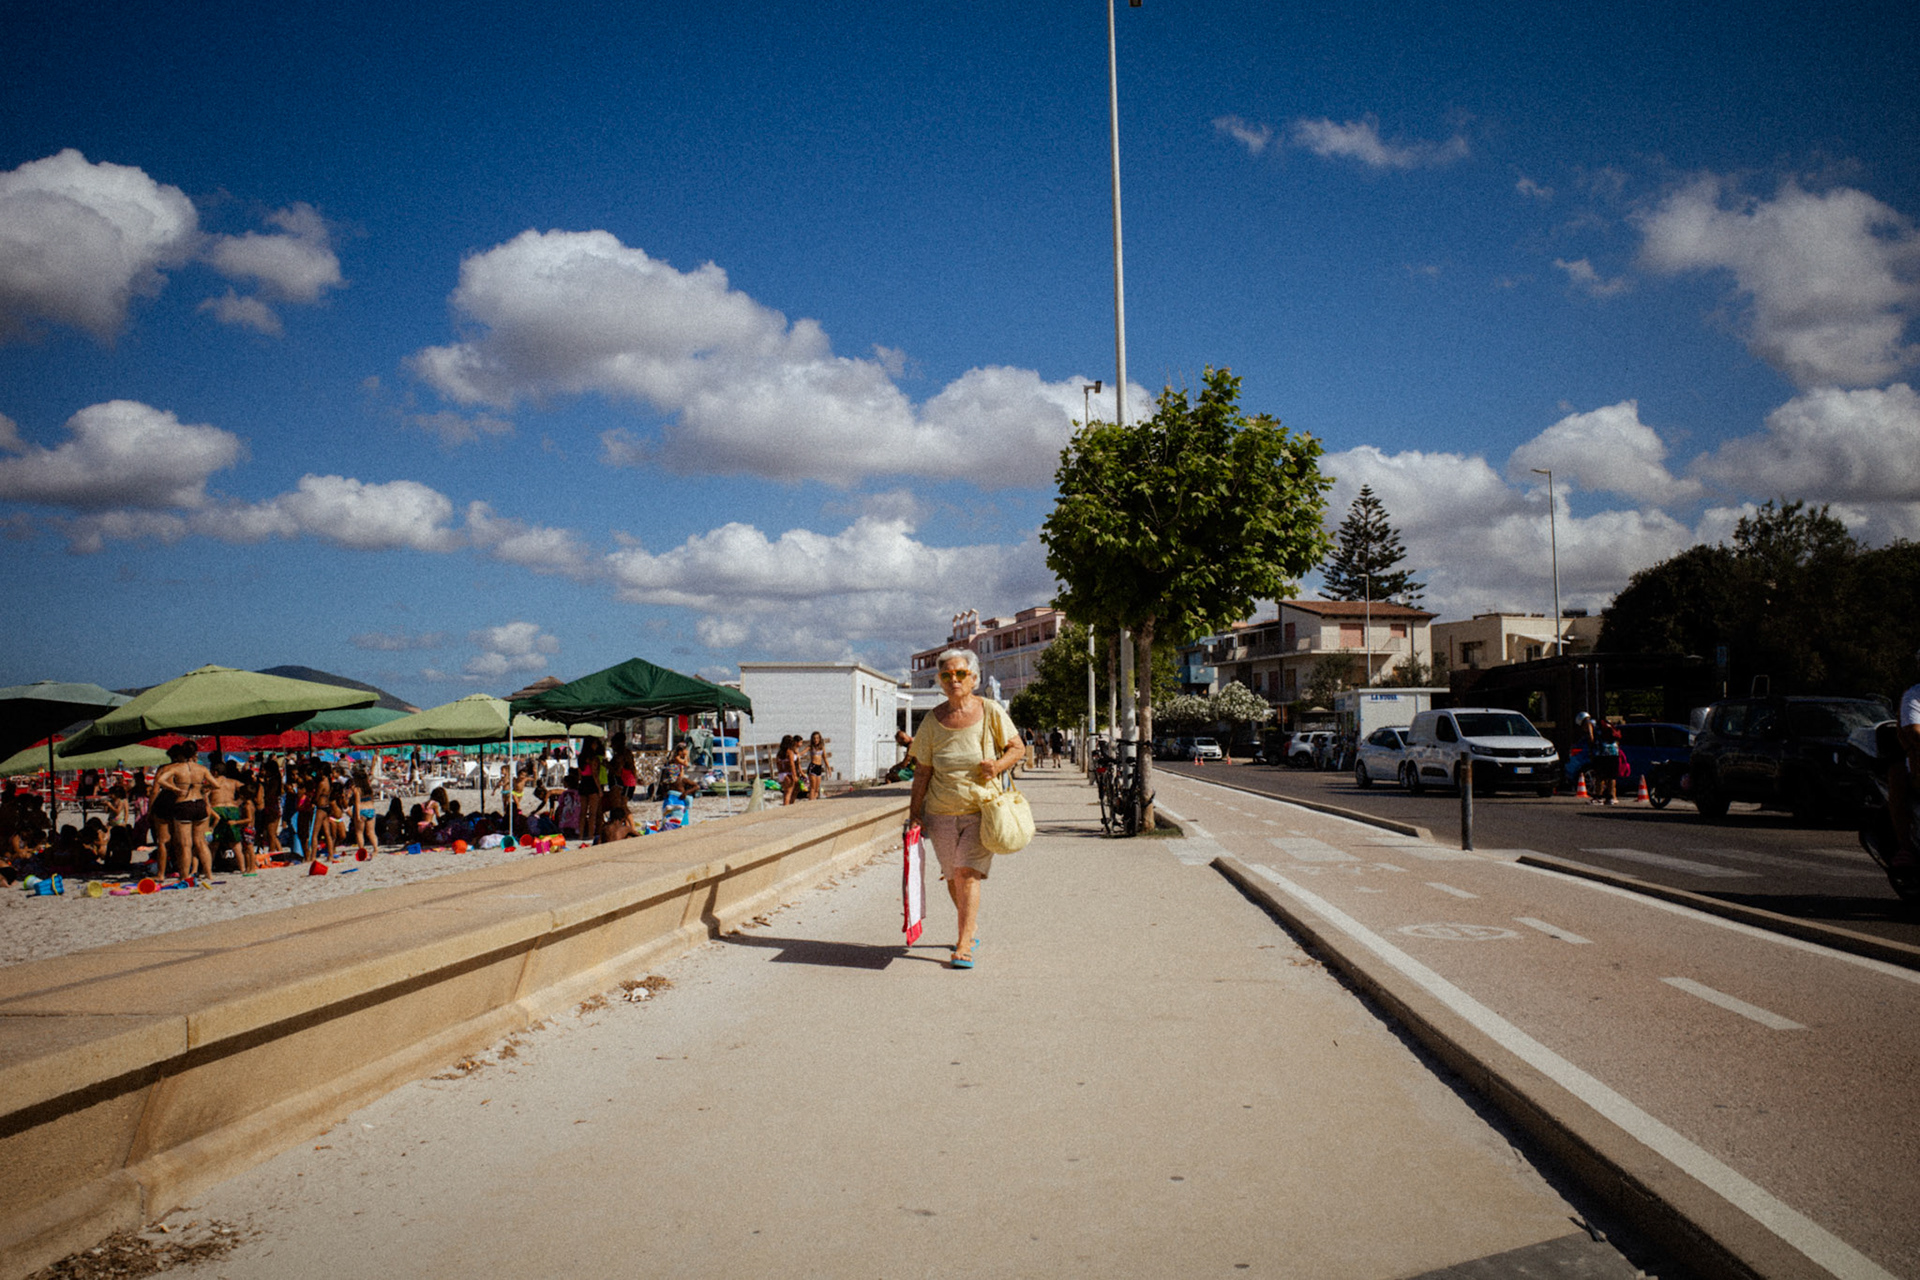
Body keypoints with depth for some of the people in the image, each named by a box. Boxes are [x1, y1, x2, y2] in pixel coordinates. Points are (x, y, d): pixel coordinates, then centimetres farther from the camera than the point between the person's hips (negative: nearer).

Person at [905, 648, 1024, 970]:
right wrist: (915, 812, 1)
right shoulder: (932, 720, 1)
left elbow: (1018, 747, 4)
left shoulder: (991, 711, -4)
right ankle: (972, 930, 34)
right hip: (941, 811, 3)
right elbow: (922, 770, 4)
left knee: (967, 872, -13)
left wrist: (999, 765, -16)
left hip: (981, 808, -3)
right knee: (953, 877, 12)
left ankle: (965, 943, -8)